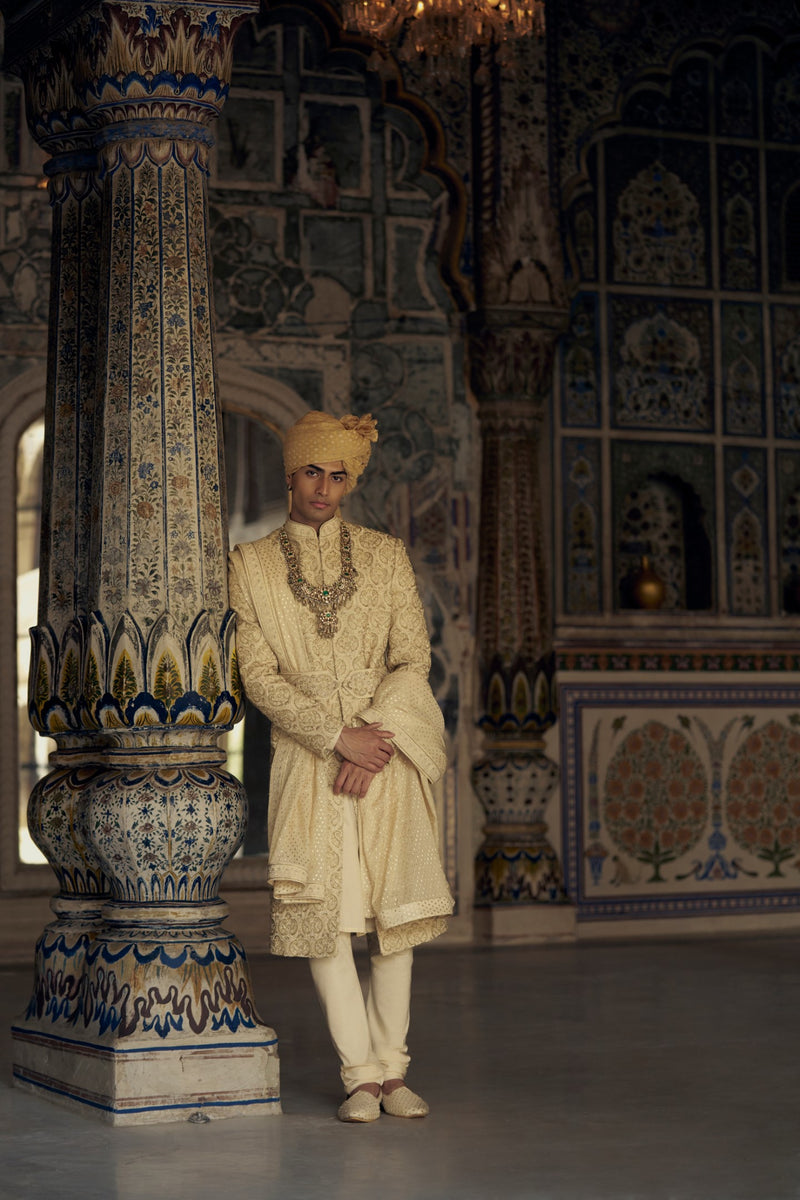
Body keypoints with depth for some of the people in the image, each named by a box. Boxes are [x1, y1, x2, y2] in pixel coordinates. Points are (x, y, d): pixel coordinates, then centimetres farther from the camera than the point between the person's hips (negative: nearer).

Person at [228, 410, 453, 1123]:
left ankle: (392, 1070, 9)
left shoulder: (386, 556, 9)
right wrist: (340, 735, -13)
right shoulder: (251, 565, 5)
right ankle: (362, 1075, 2)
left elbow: (413, 660, 3)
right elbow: (260, 677, -3)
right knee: (321, 914, -6)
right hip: (307, 759, -1)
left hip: (388, 754, 1)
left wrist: (373, 748, -11)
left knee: (396, 911, 0)